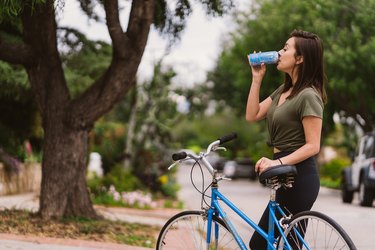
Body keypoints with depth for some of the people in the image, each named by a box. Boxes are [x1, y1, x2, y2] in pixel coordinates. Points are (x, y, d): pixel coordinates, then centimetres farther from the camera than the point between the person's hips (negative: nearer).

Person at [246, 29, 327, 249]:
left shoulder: (308, 96, -15)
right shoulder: (284, 90, 14)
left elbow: (312, 146, -19)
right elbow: (252, 115, 11)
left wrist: (278, 162, -28)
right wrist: (257, 78, 7)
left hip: (299, 177, -10)